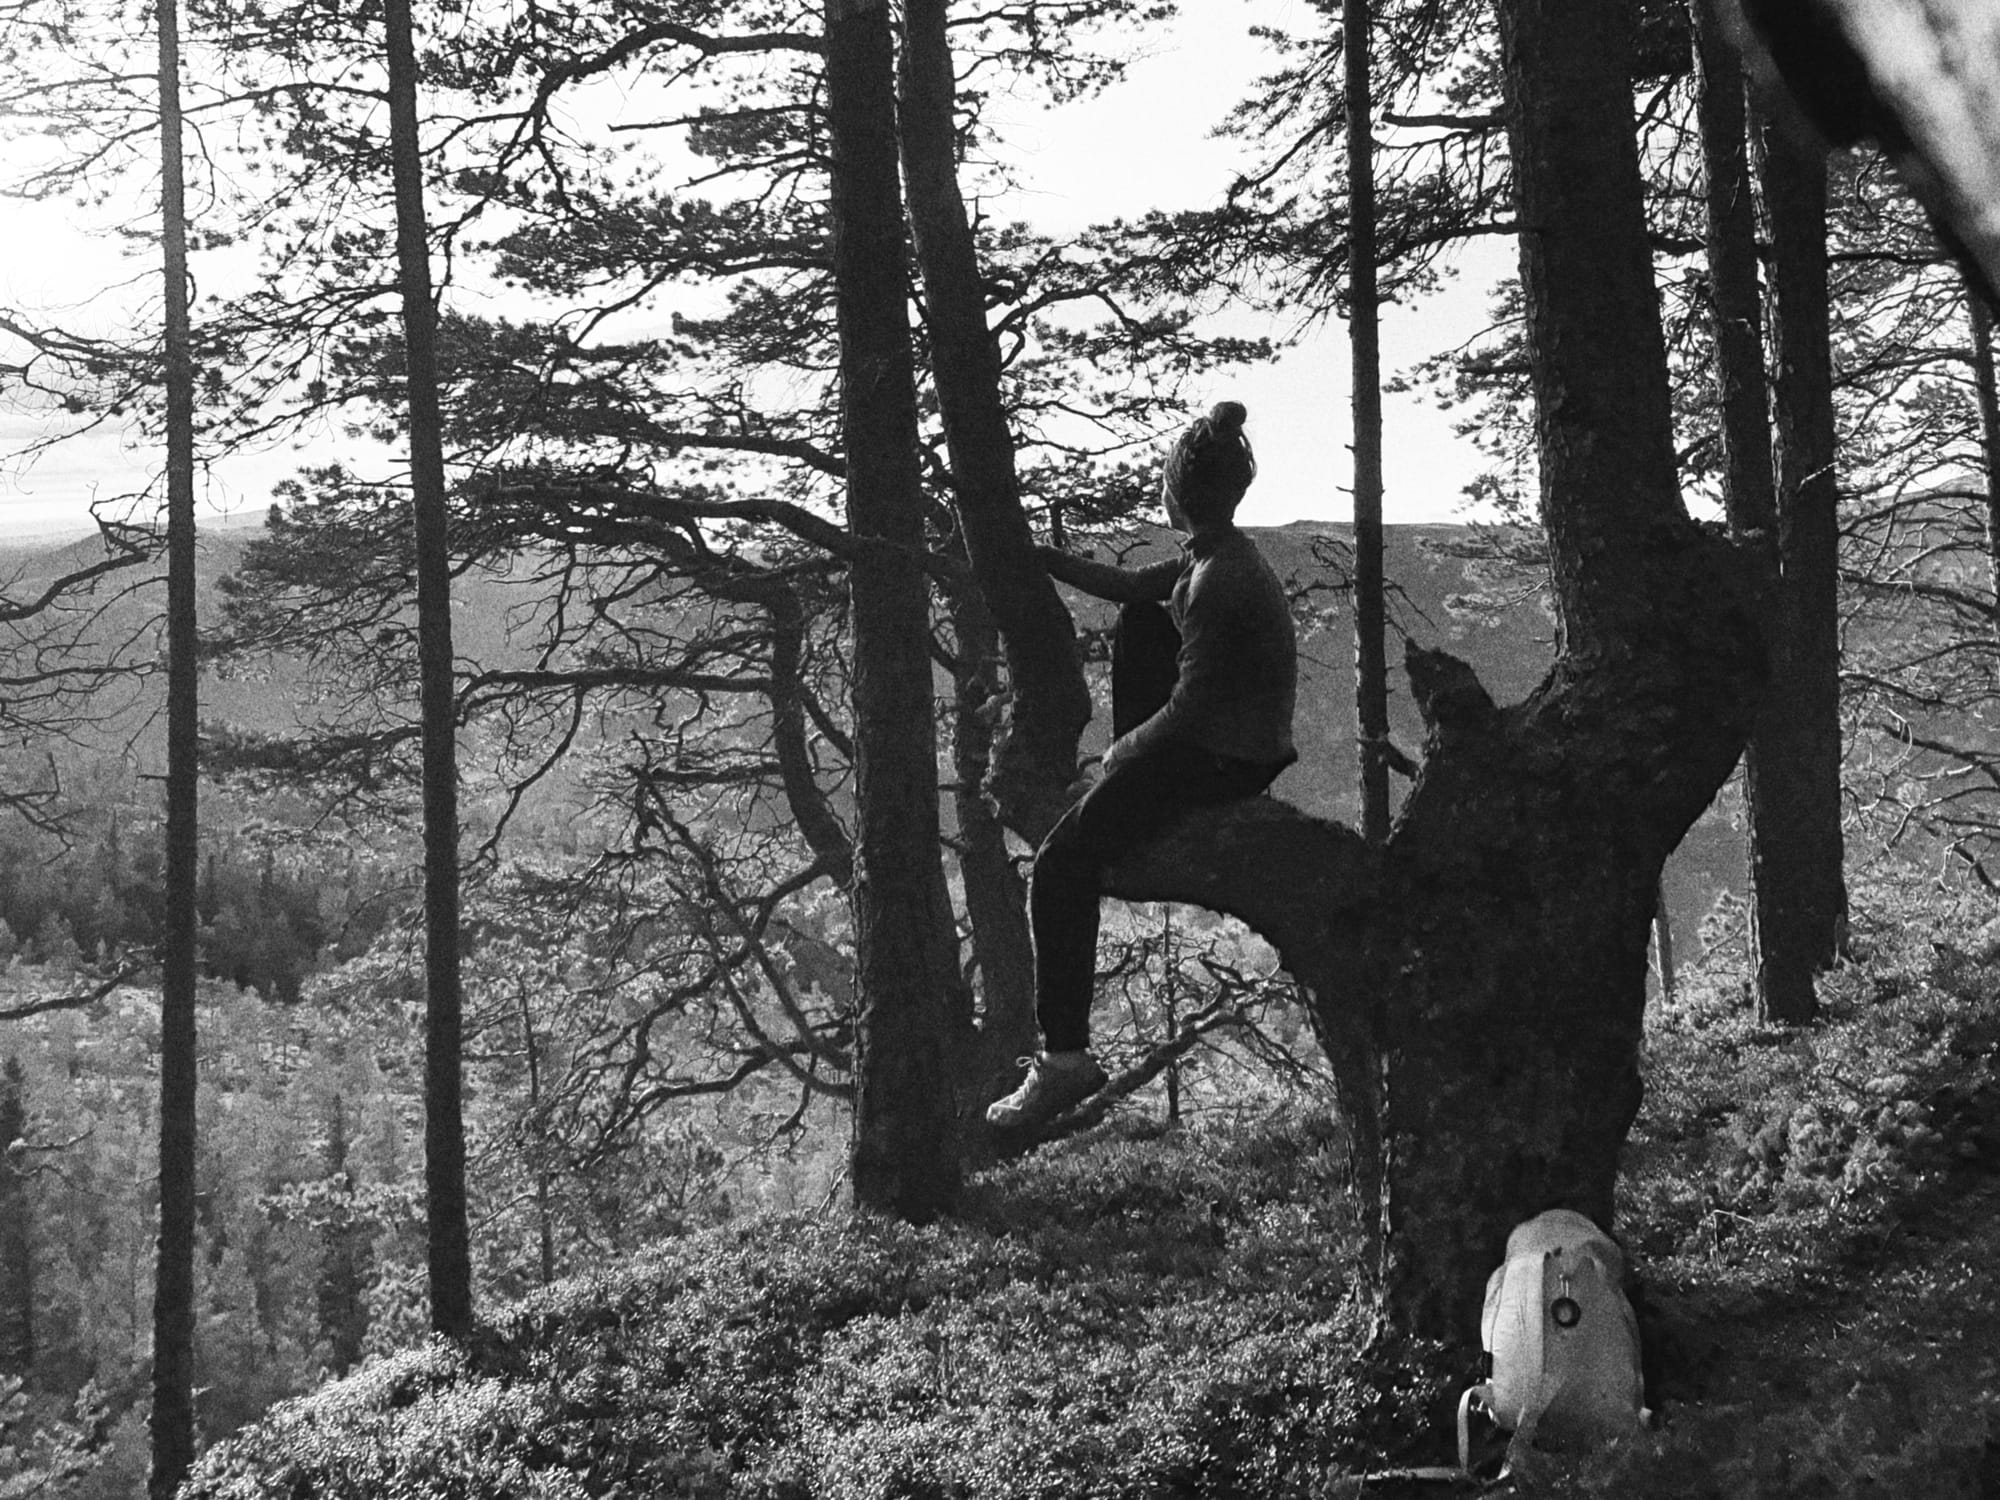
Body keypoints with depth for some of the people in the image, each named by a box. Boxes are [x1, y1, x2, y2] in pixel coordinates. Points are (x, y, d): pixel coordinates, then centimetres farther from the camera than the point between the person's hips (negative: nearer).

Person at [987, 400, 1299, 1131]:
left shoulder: (1220, 583, -24)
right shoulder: (1216, 554, 6)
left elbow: (1187, 708, -23)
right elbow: (1129, 586, 22)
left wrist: (1124, 750, -6)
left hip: (1222, 761, -10)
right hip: (1228, 737, 10)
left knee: (1060, 867, -13)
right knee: (1137, 624, 28)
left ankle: (1066, 1058, -12)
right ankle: (1126, 781, 32)